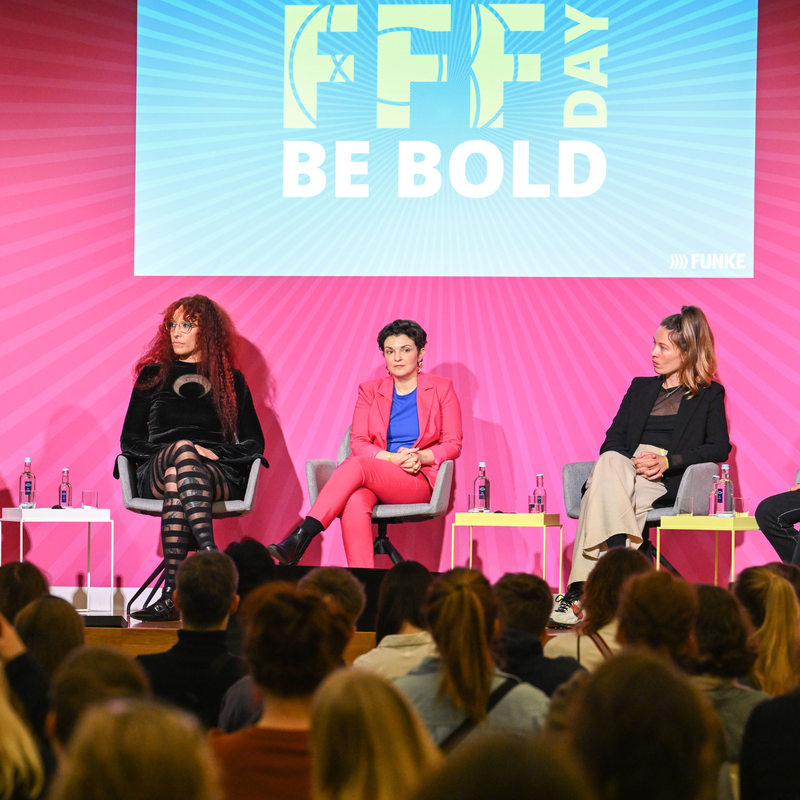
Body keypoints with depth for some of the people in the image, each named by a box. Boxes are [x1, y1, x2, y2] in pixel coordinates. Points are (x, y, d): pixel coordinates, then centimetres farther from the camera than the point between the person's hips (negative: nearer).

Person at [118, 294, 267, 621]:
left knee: (176, 480, -39)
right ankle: (210, 556, -61)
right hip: (154, 474, 0)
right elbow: (129, 440, 15)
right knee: (184, 452, -39)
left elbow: (253, 445, 14)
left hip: (220, 475, 0)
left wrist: (215, 454, -6)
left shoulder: (230, 380, 19)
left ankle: (172, 592, -56)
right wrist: (185, 450, -3)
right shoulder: (153, 375, 21)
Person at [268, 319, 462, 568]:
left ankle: (300, 539, -42)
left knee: (356, 465, -32)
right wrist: (393, 458, -12)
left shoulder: (441, 389, 9)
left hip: (418, 480, -3)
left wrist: (420, 457, -14)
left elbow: (453, 445, 6)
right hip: (373, 474, 3)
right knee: (354, 503, -37)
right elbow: (358, 442, 7)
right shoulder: (370, 391, 16)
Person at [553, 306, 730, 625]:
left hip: (668, 481, -4)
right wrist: (633, 462, -6)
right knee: (608, 463, -37)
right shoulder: (641, 387, 28)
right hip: (626, 467, 4)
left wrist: (666, 461, -12)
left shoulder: (710, 395, 16)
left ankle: (580, 591, -46)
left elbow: (719, 447, 2)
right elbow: (613, 439, 19)